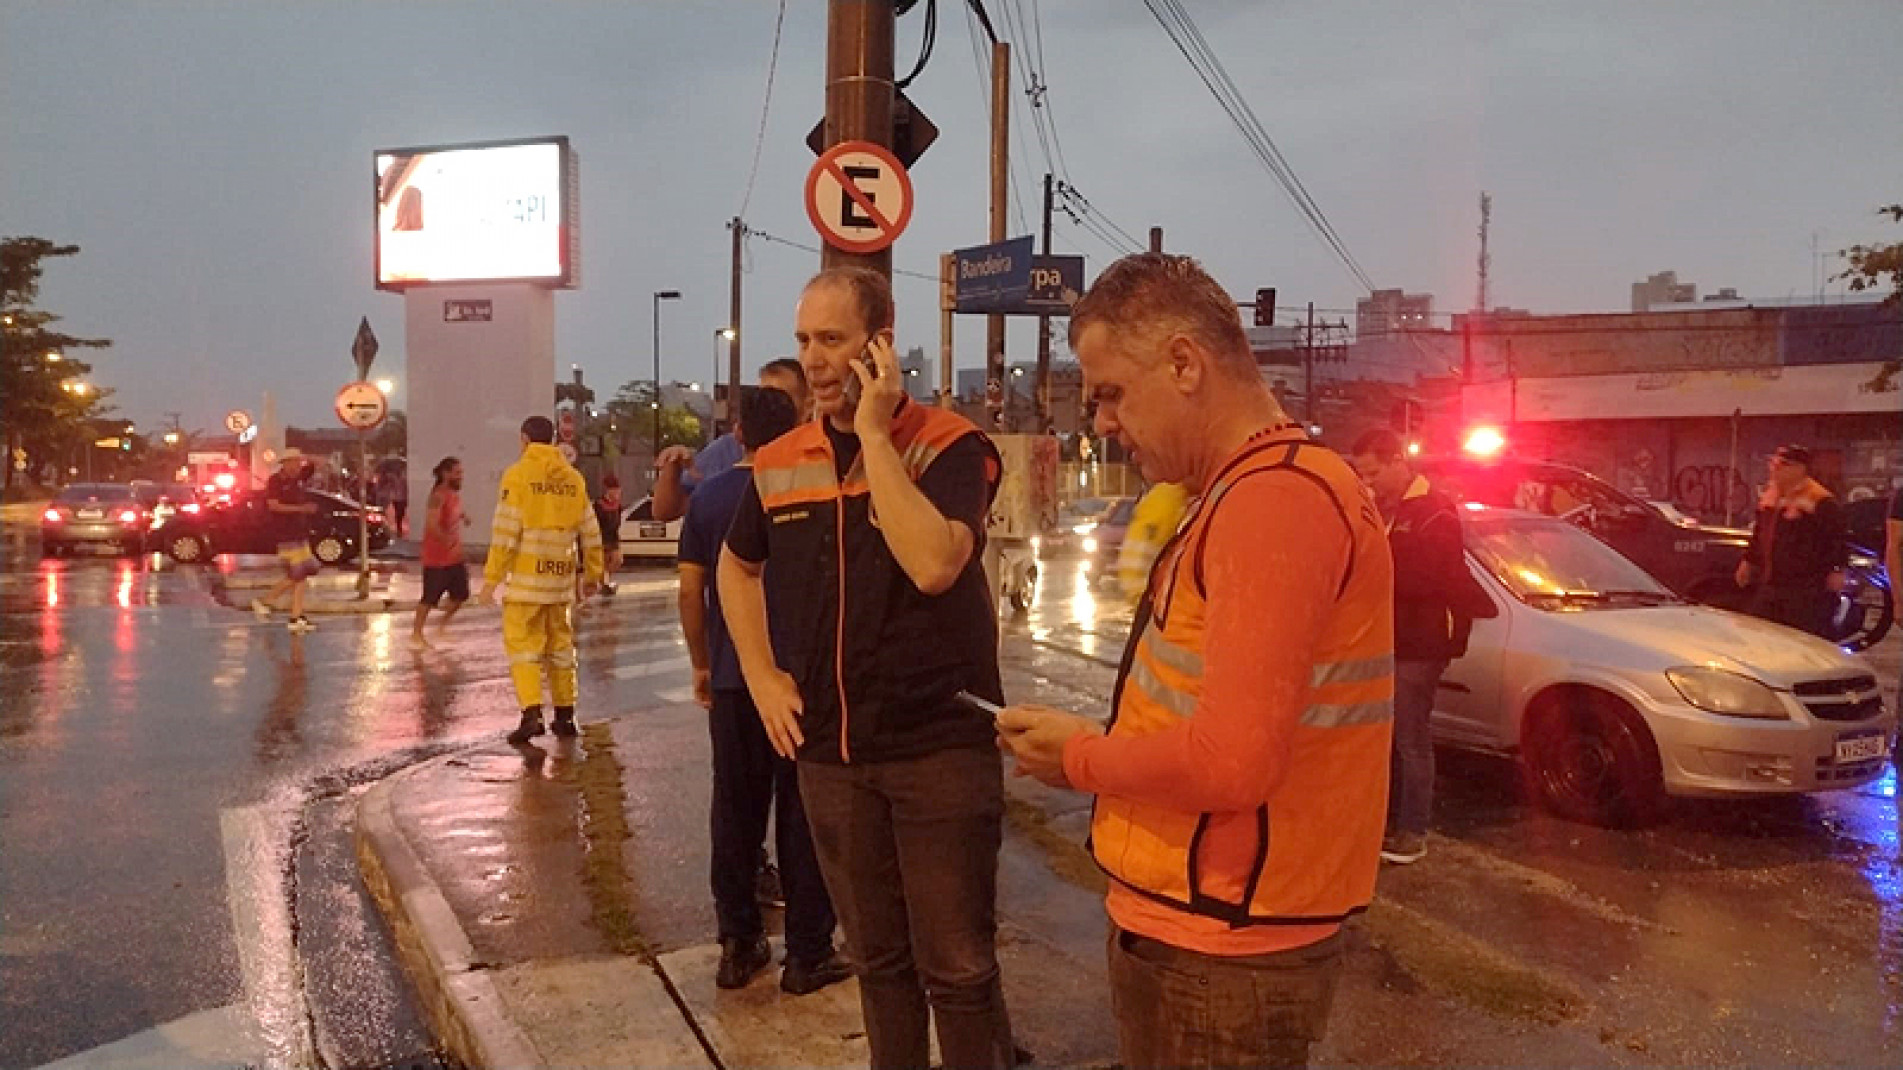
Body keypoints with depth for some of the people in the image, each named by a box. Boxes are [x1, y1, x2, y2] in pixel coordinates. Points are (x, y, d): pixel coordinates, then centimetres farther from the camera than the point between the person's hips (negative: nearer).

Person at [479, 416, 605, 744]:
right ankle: (565, 716, 18)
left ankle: (532, 713, -12)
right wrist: (592, 574, 21)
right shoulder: (573, 478, 9)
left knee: (522, 644, 0)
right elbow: (590, 532, 11)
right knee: (560, 646, 14)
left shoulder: (518, 474, -6)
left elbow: (505, 532, -12)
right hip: (561, 578, 5)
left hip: (526, 579, -5)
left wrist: (491, 578, -8)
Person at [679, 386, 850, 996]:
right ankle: (807, 953, 11)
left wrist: (701, 664, 13)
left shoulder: (708, 497, 2)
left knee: (736, 813, 12)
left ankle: (738, 945, 20)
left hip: (732, 679, 3)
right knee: (802, 816, 5)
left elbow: (690, 590, 2)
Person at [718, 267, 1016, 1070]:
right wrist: (762, 677, 10)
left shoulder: (949, 445, -11)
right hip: (828, 754, 5)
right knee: (877, 959, 19)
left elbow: (934, 565, -29)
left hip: (941, 748, -5)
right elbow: (737, 566, 22)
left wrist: (875, 434, -22)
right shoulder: (779, 463, 5)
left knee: (957, 965, 5)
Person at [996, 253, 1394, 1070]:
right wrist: (1097, 743, 3)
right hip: (1195, 923, 9)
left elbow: (1232, 760, -28)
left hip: (1216, 950, -9)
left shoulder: (1277, 499, -22)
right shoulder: (1248, 493, 13)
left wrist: (1081, 758, -13)